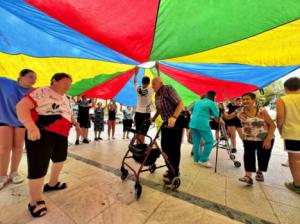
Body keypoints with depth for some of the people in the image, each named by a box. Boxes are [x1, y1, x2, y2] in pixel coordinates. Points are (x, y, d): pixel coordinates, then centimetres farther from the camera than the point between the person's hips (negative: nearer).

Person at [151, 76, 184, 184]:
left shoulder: (168, 89, -16)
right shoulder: (156, 95, 8)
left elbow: (181, 103, -25)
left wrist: (174, 117, -37)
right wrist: (153, 118, 9)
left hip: (176, 123, -8)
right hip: (165, 123, 8)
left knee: (174, 149, 0)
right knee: (165, 146, 12)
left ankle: (174, 173, 18)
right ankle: (170, 169, 31)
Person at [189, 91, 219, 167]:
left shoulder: (198, 102, 19)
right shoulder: (212, 103, -1)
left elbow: (191, 109, 31)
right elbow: (216, 114, 1)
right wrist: (209, 112, 18)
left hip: (193, 123, 7)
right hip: (202, 124, -7)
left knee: (196, 142, 13)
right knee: (210, 141, 5)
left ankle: (196, 159, 20)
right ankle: (203, 160, 5)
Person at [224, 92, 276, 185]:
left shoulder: (261, 111, -13)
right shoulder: (240, 111, -7)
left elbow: (272, 125, -10)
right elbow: (227, 117, 2)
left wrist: (268, 139, -17)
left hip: (265, 138, 0)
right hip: (249, 138, 1)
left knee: (263, 156, 11)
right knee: (248, 155, -12)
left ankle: (259, 172, 39)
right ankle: (248, 176, -10)